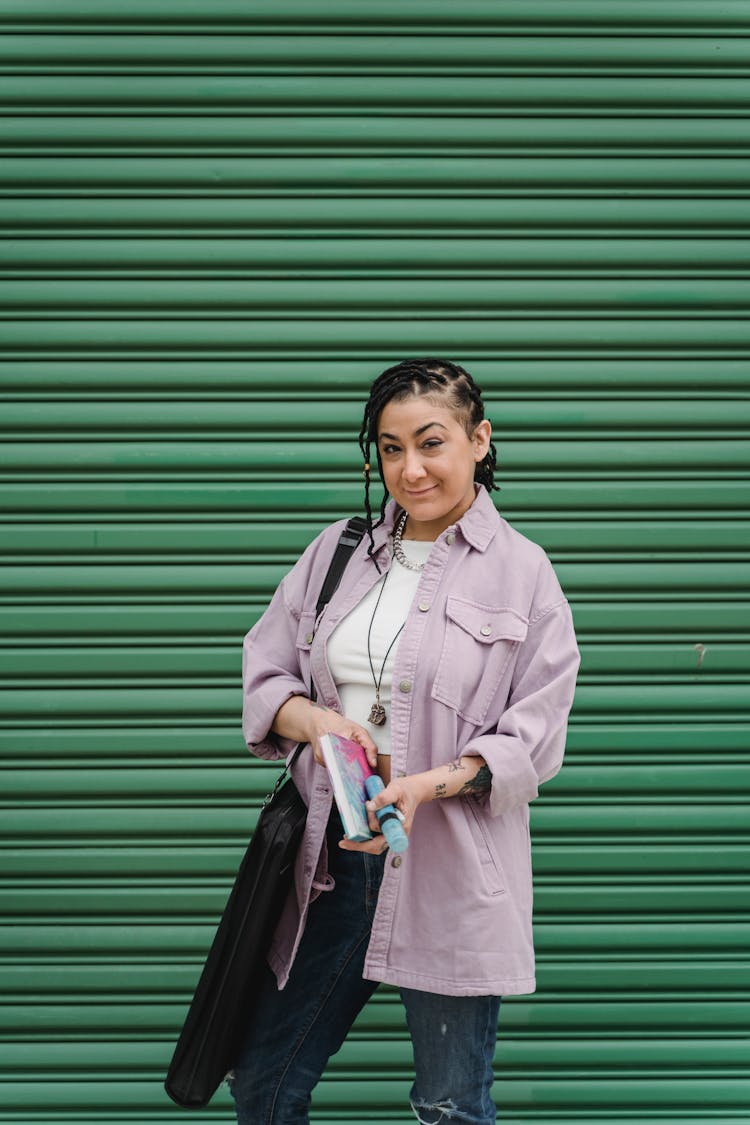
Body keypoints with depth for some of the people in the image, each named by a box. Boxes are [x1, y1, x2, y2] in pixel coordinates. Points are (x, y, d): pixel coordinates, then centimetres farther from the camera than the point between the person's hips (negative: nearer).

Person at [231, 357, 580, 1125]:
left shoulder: (521, 572, -3)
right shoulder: (337, 552, 9)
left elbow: (531, 744, -5)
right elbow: (264, 671, 11)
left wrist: (427, 785, -21)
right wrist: (314, 719, -12)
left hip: (452, 867, -4)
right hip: (331, 852, 4)